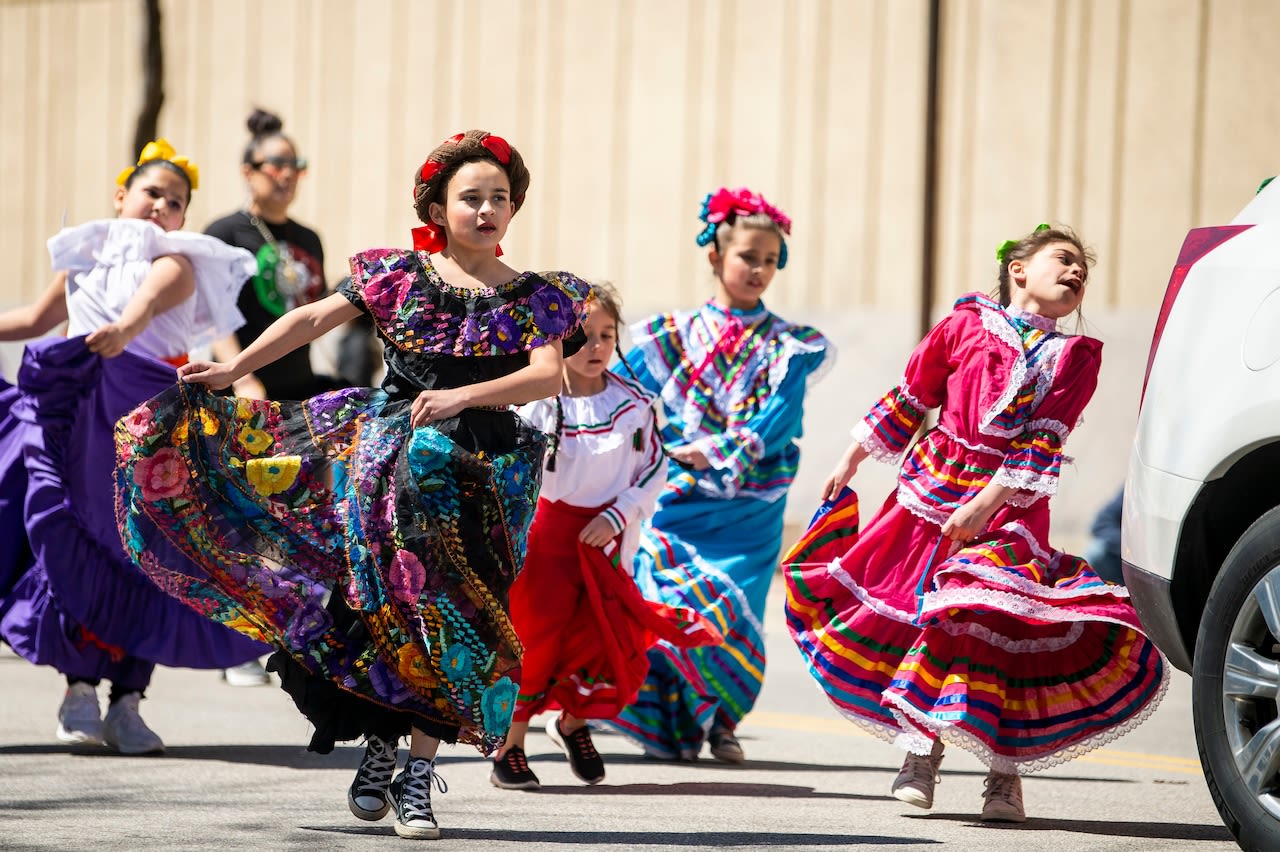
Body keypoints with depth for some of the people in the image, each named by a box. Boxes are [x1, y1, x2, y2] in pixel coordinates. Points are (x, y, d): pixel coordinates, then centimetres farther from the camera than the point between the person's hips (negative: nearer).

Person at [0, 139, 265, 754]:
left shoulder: (176, 264, 0)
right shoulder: (84, 258, 14)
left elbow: (148, 301, -25)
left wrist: (125, 327, -46)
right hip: (79, 416, 3)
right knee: (77, 545, -5)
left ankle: (126, 702, 1)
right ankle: (79, 690, 5)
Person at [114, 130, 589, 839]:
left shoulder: (535, 297, 4)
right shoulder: (399, 275, 5)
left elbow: (548, 374, -10)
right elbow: (313, 319, 3)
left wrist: (463, 396, -23)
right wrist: (234, 368, -4)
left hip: (480, 470, 0)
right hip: (387, 451, 0)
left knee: (443, 614, -6)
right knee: (383, 603, -6)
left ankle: (417, 777, -1)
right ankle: (379, 747, 12)